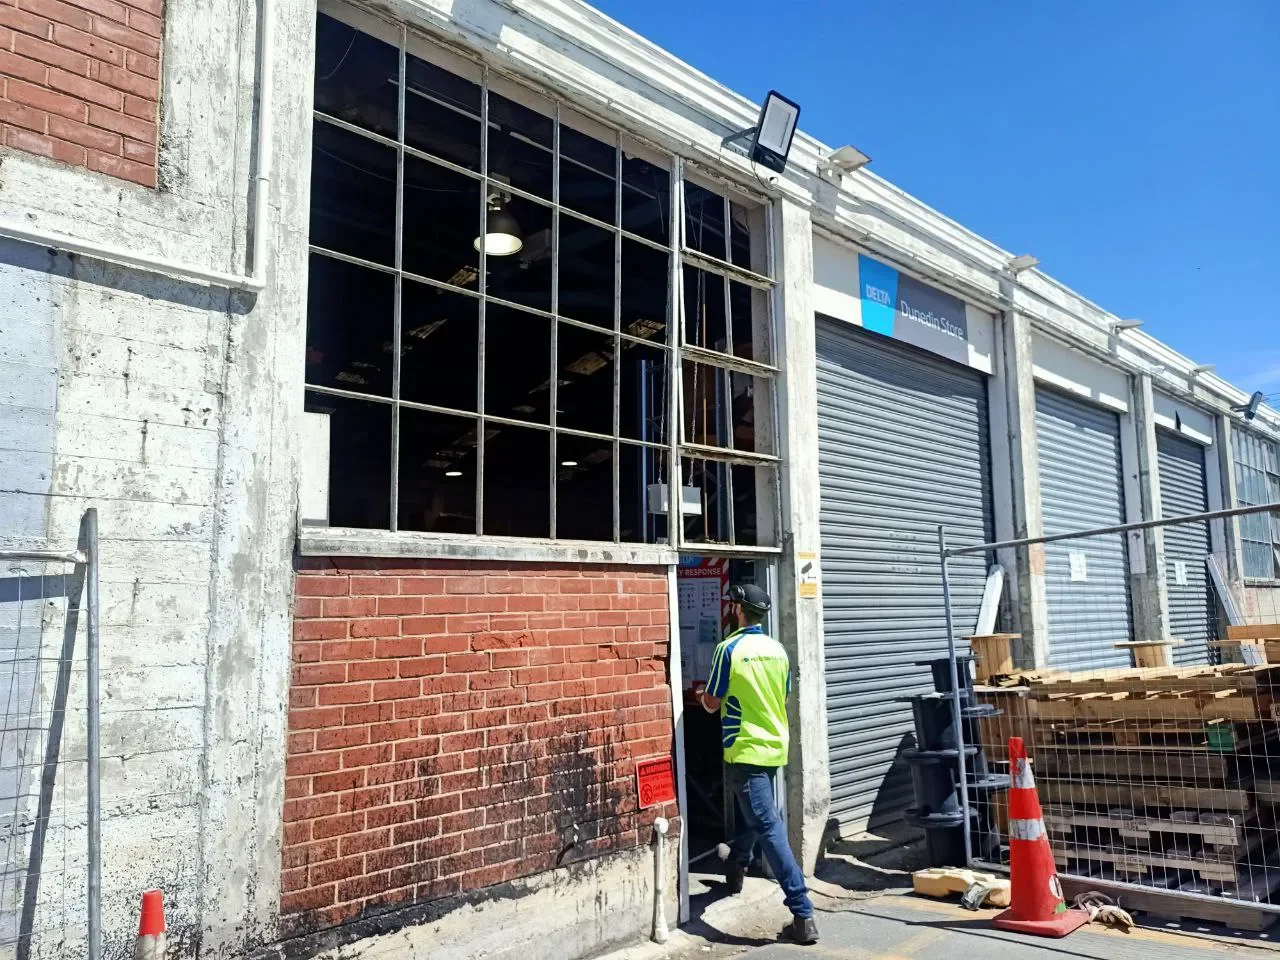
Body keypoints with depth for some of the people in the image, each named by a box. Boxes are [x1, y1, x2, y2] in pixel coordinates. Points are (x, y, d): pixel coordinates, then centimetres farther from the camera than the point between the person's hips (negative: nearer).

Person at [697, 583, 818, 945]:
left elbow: (712, 704, -6)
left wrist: (702, 695, 16)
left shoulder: (729, 649, -14)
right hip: (774, 747, 8)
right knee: (755, 814, 27)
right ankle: (735, 870, 50)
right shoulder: (777, 649, 5)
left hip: (745, 751, -8)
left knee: (769, 828, -8)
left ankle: (803, 915, -10)